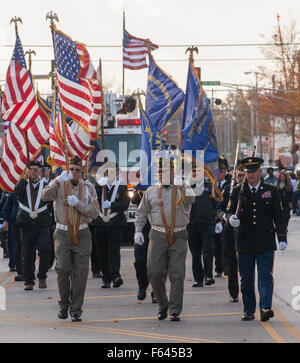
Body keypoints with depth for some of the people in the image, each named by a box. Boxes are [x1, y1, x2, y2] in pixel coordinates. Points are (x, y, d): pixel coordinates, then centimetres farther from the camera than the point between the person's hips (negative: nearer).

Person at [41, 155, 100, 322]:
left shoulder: (88, 188, 6)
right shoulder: (59, 184, 3)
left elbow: (95, 212, -1)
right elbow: (45, 196, -16)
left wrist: (77, 203, -14)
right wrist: (58, 181, -27)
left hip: (82, 234, 1)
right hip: (63, 233, -1)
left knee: (80, 273, -1)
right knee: (62, 269, -7)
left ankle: (76, 309, 7)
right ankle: (64, 304, 13)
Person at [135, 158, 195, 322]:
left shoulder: (182, 189, 6)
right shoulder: (151, 191, 13)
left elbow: (190, 199, -17)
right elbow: (141, 212, 18)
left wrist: (181, 187, -34)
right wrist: (138, 230, 6)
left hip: (178, 236, -2)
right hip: (158, 236, 2)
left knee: (177, 274, -4)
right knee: (155, 273, -2)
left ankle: (175, 311, 1)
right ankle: (163, 306, 17)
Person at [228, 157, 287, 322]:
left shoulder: (270, 191, 6)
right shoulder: (238, 191, 7)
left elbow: (278, 216, 8)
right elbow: (231, 211, 4)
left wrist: (282, 238, 0)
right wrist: (232, 218, -22)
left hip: (265, 243, -1)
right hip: (244, 243, 1)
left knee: (265, 277, -10)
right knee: (246, 280, 7)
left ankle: (265, 308, -17)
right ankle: (249, 311, 17)